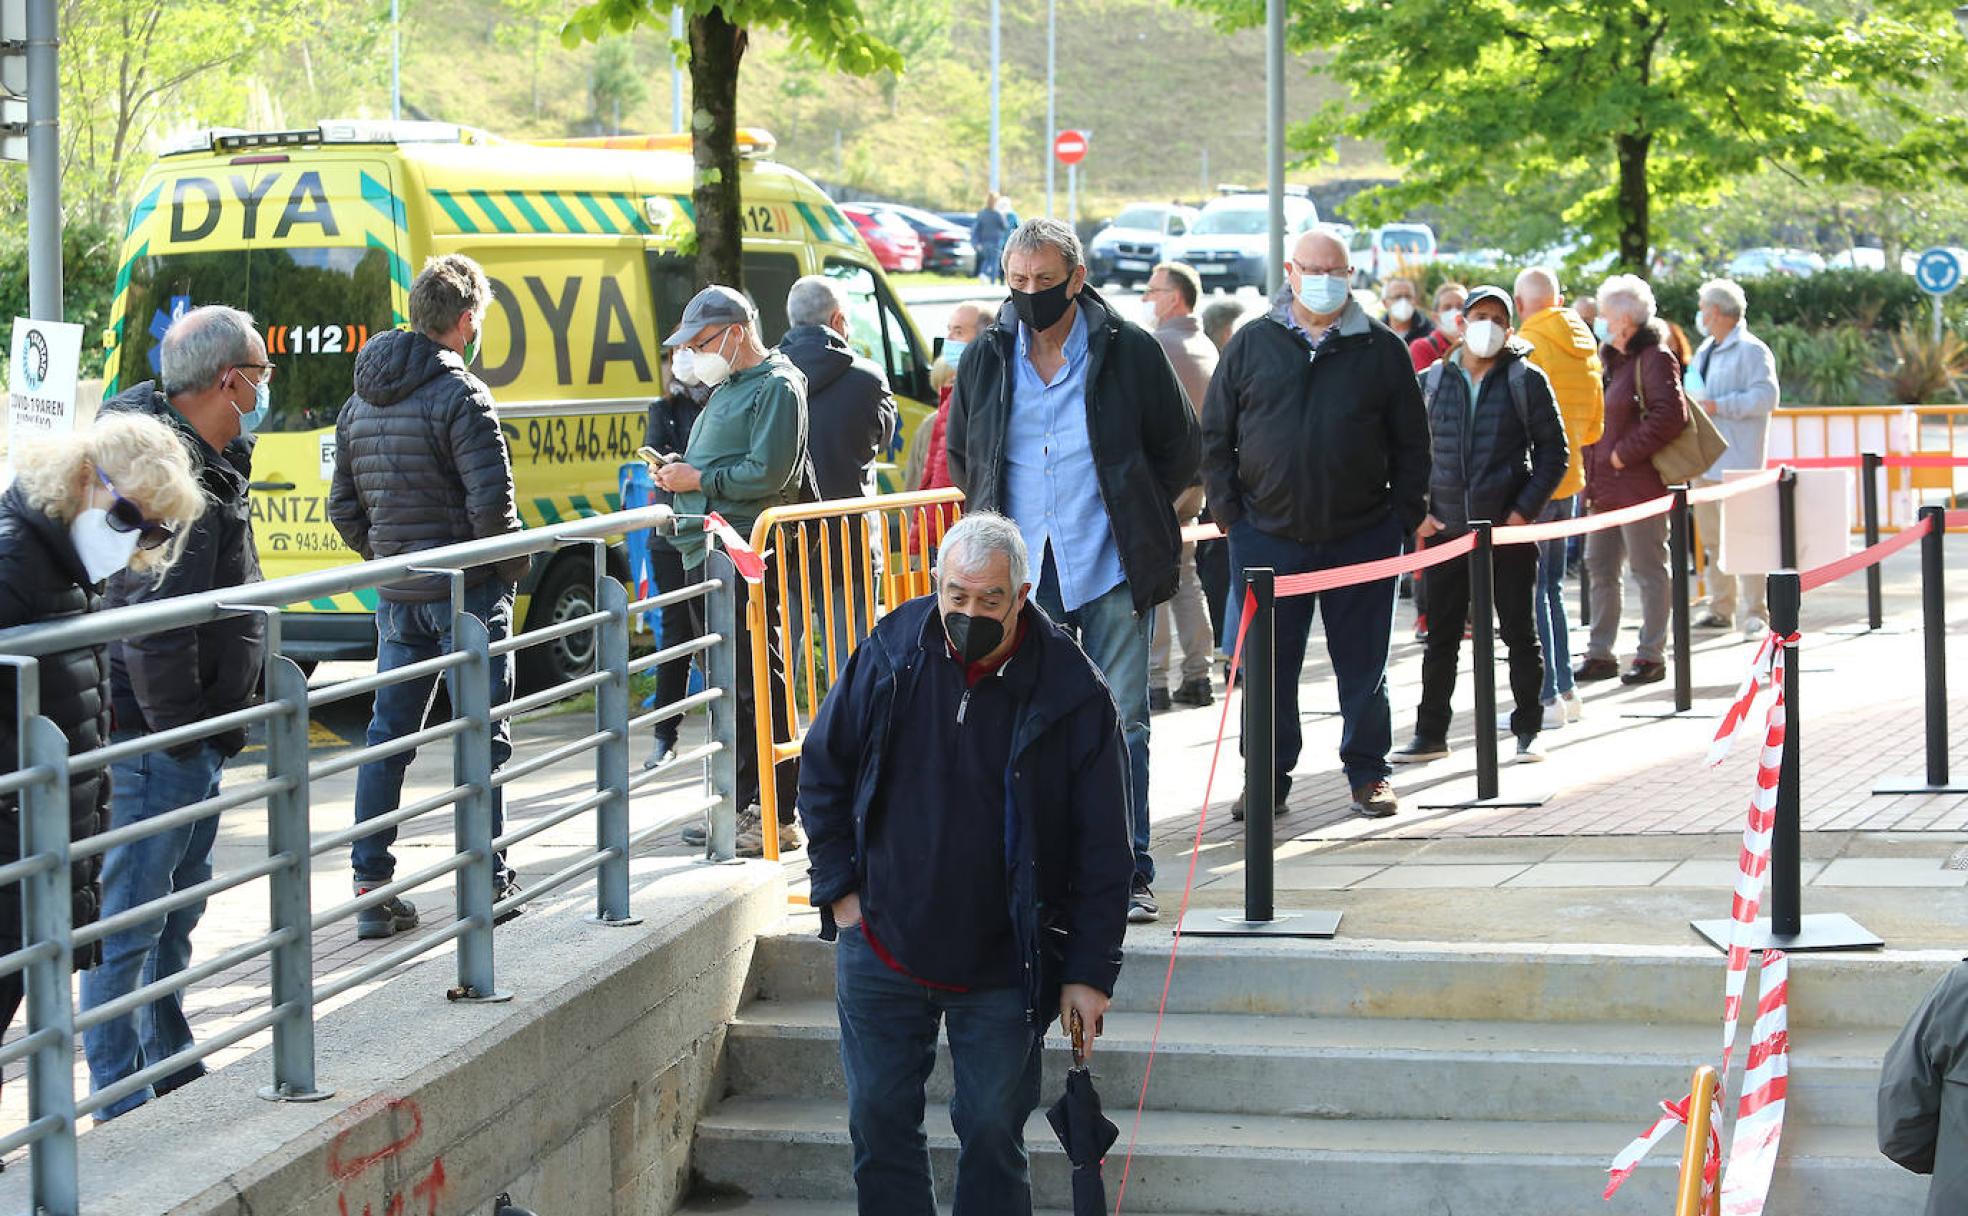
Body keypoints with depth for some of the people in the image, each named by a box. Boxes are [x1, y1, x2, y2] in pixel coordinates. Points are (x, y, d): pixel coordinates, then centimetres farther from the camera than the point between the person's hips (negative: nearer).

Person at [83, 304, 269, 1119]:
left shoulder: (207, 462, 11)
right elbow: (151, 631, -27)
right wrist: (181, 733, -21)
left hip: (192, 737, 11)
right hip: (156, 741, -11)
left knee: (175, 911, 21)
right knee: (130, 920, -3)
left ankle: (173, 1070, 33)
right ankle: (122, 1104, 2)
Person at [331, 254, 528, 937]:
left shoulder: (361, 401, 10)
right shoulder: (459, 395, -13)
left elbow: (343, 508, 14)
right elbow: (491, 501, -20)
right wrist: (513, 567, -5)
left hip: (397, 595, 6)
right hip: (466, 593, -6)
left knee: (388, 736, 10)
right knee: (482, 737, 2)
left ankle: (372, 889, 8)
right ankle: (488, 886, 5)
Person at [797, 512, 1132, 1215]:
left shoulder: (1070, 692, -13)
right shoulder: (890, 656, -7)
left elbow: (1102, 848, -7)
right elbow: (823, 771, 8)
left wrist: (1090, 971, -8)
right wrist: (838, 888, 3)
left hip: (1004, 966, -2)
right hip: (882, 946, 2)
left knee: (993, 1131, 4)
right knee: (879, 1119, 9)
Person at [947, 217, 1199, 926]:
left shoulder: (1129, 352, -1)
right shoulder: (985, 360, 7)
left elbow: (1178, 449, 9)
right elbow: (961, 456, 22)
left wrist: (1134, 518, 8)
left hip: (1111, 571, -2)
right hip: (1022, 573, 2)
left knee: (1122, 722, -1)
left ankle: (1129, 874, 5)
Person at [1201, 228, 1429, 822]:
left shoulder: (1382, 350, 4)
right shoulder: (1252, 345, 5)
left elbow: (1412, 443, 8)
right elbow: (1215, 435, 9)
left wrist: (1404, 517, 0)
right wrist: (1229, 510, 1)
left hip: (1362, 536, 0)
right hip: (1268, 537, 0)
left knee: (1363, 664, 7)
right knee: (1267, 666, 4)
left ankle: (1368, 773, 17)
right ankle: (1267, 776, 14)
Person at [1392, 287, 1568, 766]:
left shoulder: (1526, 380, 0)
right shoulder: (1433, 381, 7)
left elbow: (1553, 451, 1)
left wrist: (1526, 510, -9)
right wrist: (1419, 511, 2)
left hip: (1509, 529, -2)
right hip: (1446, 529, 3)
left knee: (1519, 633, 4)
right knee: (1441, 636, 7)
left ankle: (1527, 731, 14)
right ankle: (1430, 734, 14)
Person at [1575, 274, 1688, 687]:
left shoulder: (1655, 359, -11)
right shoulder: (1610, 358, 17)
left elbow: (1669, 415, -21)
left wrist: (1625, 452, -17)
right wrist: (1591, 474, 14)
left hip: (1639, 483, -10)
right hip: (1605, 486, 10)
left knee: (1648, 568, -2)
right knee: (1600, 568, 12)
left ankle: (1651, 656, 4)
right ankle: (1599, 654, 18)